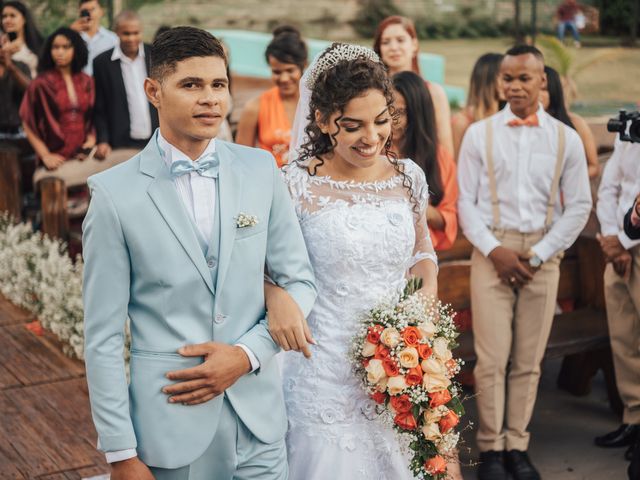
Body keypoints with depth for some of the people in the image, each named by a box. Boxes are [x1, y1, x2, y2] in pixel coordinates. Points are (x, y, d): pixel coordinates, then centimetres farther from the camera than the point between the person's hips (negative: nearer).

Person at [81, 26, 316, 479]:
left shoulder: (261, 169, 0)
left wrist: (246, 354, -9)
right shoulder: (115, 192, -8)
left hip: (259, 416, 3)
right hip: (169, 423, -2)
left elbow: (300, 281, 5)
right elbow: (103, 336, -6)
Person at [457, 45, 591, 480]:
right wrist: (495, 250, -10)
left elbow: (579, 206, 4)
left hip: (543, 257, 1)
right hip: (492, 253, -1)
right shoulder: (480, 134, 3)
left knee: (529, 360, 5)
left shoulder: (566, 138, 5)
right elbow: (465, 201, 2)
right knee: (492, 358, -3)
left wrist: (539, 254, -5)